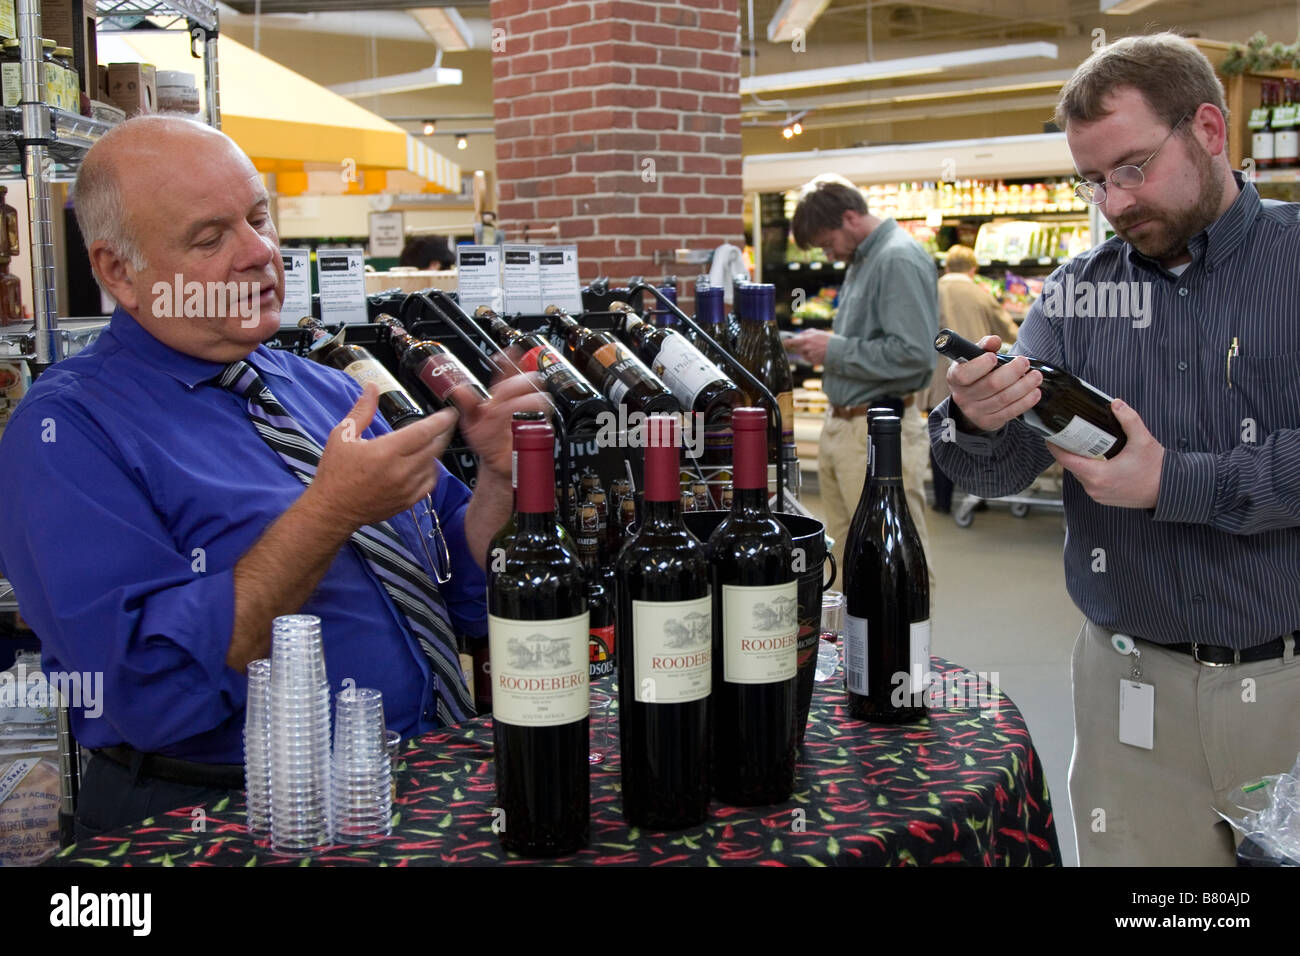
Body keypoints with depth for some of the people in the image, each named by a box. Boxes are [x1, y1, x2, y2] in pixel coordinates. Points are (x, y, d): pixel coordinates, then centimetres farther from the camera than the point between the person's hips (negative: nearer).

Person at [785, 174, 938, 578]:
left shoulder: (900, 260, -14)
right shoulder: (862, 260, 17)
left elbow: (913, 353, -24)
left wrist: (836, 350, -15)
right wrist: (825, 344, 9)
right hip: (842, 425, 10)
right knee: (848, 556, 16)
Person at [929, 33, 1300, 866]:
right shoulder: (1077, 291, 6)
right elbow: (1001, 471, 0)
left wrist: (1175, 484, -18)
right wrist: (977, 426, -21)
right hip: (1132, 687, 2)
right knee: (1132, 855, 8)